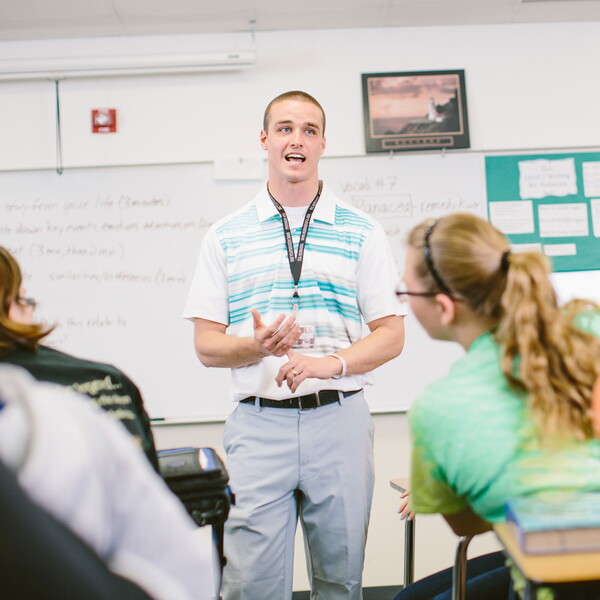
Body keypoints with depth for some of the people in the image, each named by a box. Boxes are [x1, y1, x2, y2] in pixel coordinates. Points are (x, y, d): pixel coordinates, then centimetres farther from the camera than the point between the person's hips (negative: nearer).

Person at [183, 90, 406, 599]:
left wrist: (330, 363, -14)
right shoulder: (226, 236, 8)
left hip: (340, 419, 1)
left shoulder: (361, 232, 7)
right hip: (259, 423, 0)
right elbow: (206, 345, 6)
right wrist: (257, 346, -16)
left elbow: (391, 336, 4)